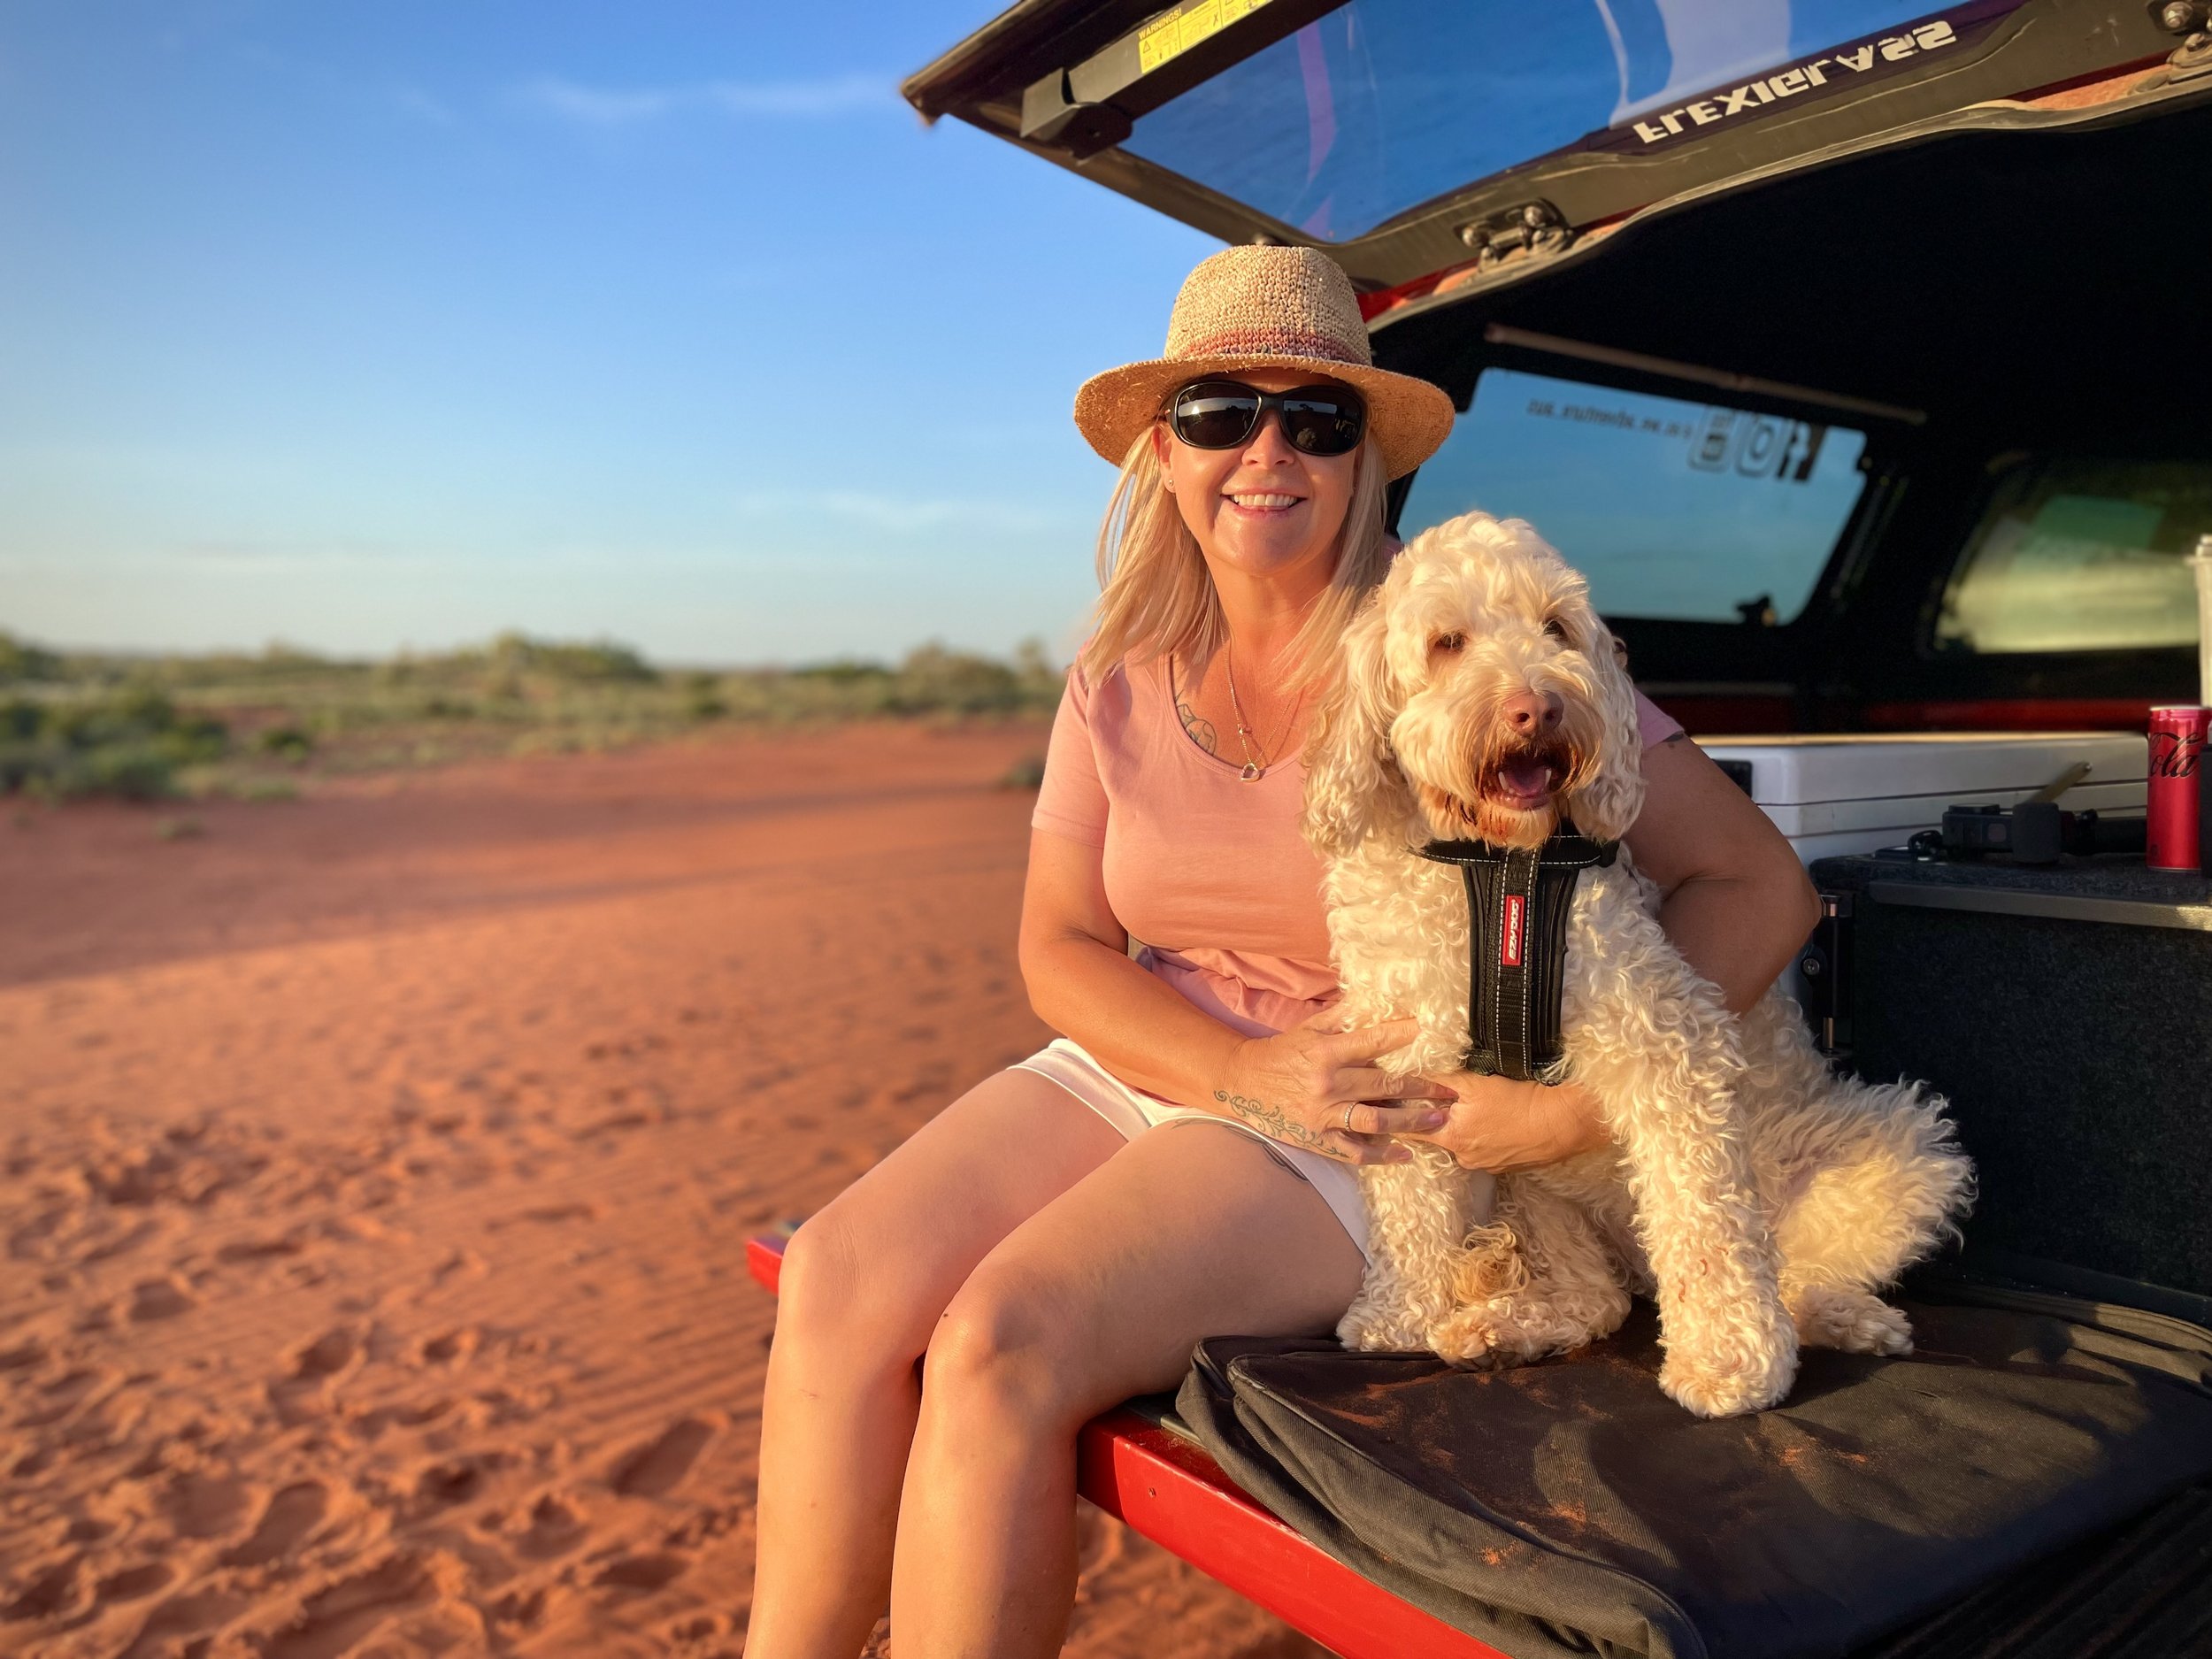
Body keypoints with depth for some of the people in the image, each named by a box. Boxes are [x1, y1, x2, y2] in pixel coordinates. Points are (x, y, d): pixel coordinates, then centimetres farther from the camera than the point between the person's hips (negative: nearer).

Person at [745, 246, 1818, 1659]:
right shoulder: (1118, 685, 5)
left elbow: (1757, 883, -8)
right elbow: (1060, 950, 3)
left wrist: (1586, 1104, -21)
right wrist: (1244, 1069, -15)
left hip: (1367, 1132, -4)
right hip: (1139, 1069, 5)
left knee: (1000, 1344, -25)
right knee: (837, 1280, -16)